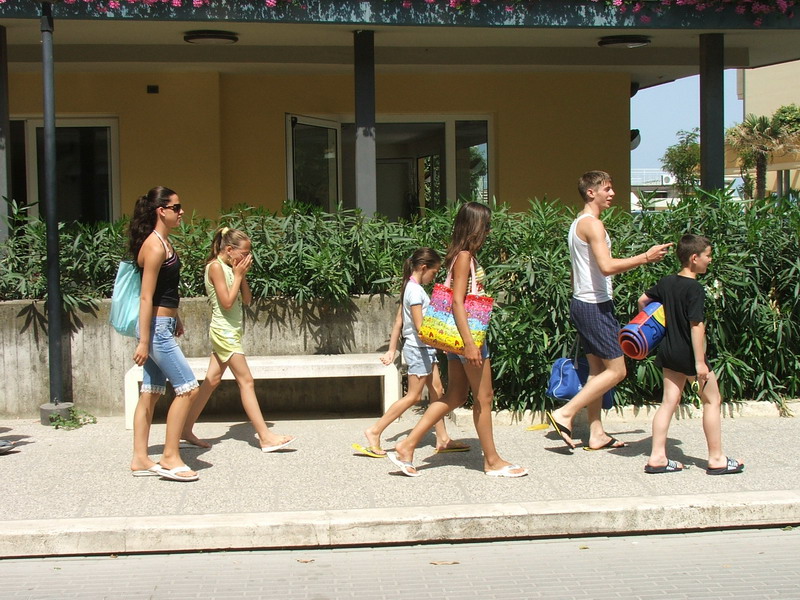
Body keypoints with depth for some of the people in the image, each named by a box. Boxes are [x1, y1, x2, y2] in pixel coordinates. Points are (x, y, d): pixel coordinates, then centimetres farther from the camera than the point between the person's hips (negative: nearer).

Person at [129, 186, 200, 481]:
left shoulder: (163, 242, 12)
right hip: (156, 327, -10)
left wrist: (175, 319, 28)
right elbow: (146, 297, -19)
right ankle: (170, 458, -1)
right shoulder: (155, 246, -17)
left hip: (162, 326, 10)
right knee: (187, 388, -7)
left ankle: (140, 459, 16)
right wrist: (143, 341, -20)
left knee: (150, 393, 11)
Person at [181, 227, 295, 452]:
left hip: (230, 331, 9)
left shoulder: (230, 267, 12)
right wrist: (238, 275, -14)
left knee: (212, 381, 11)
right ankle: (265, 437, -9)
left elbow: (247, 300, 11)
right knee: (246, 382, -10)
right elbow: (227, 302, -20)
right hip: (224, 331, -9)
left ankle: (186, 429, 17)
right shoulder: (216, 267, -14)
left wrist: (242, 275, -1)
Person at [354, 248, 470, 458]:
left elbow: (399, 321, 14)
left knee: (437, 391, 10)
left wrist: (391, 350, 15)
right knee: (413, 396, -5)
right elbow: (420, 327, -22)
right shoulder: (415, 290, -17)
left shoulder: (412, 287, 12)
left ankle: (443, 440, 14)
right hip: (418, 348, -10)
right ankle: (374, 432, -2)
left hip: (425, 347, 10)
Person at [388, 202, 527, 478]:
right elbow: (457, 302, -21)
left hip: (459, 335, 10)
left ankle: (407, 446, 9)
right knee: (483, 396, 2)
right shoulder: (464, 257, -15)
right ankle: (492, 460, 13)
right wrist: (470, 344, -25)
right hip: (468, 334, -10)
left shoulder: (465, 256, 13)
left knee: (455, 396, 11)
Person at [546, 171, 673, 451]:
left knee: (597, 369, 12)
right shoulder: (592, 223, -16)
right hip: (594, 305, -10)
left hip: (582, 303, 10)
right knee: (616, 370, -6)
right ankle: (564, 414, -7)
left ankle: (597, 434, 14)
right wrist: (645, 257, -20)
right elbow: (607, 266, -27)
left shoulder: (578, 223, 16)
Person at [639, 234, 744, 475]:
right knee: (712, 401, 6)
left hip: (669, 351, 7)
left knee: (669, 402, 9)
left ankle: (657, 457, 6)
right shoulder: (695, 289, -18)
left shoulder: (666, 282, 5)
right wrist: (700, 362, -22)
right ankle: (716, 459, 11)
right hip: (689, 354, -7)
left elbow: (643, 300, 18)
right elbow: (696, 326, -22)